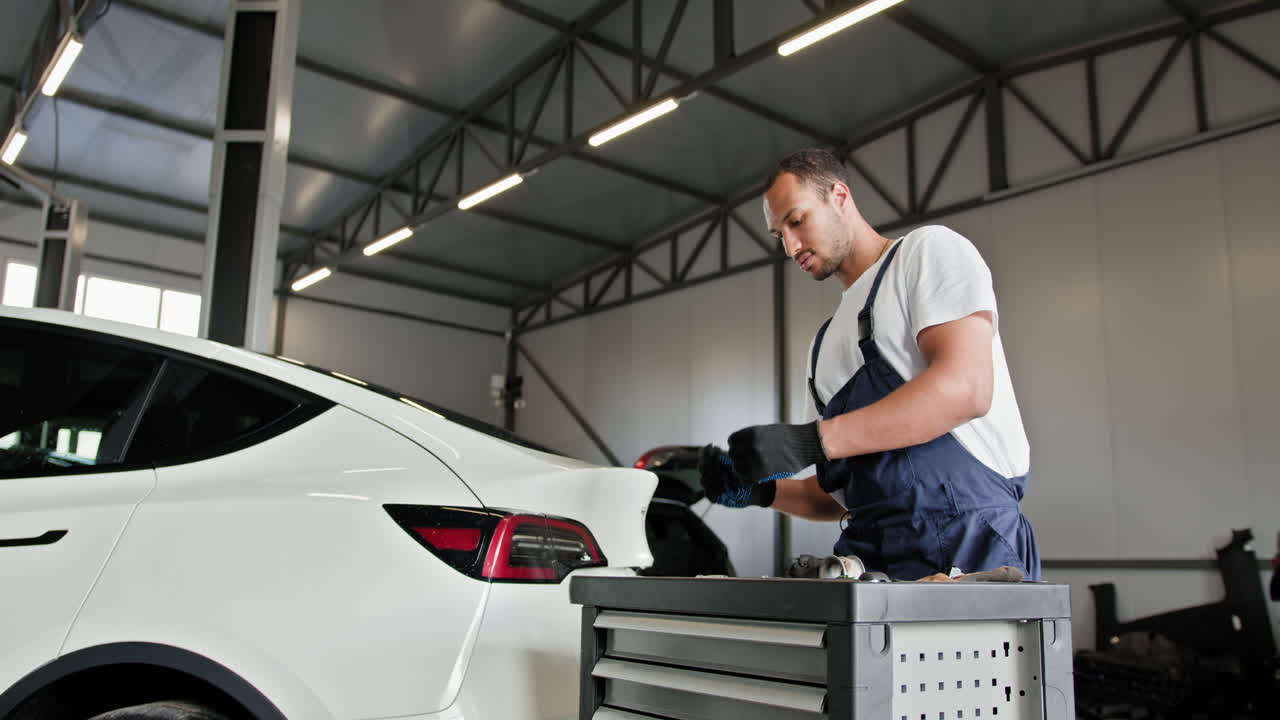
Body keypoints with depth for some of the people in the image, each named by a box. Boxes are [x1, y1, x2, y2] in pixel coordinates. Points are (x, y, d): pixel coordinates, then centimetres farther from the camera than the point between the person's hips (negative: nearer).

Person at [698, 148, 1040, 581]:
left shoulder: (928, 249, 5)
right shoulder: (826, 342, 25)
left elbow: (965, 388, -15)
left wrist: (810, 440, -19)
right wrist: (760, 491, 5)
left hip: (963, 548, -6)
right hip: (868, 556, 7)